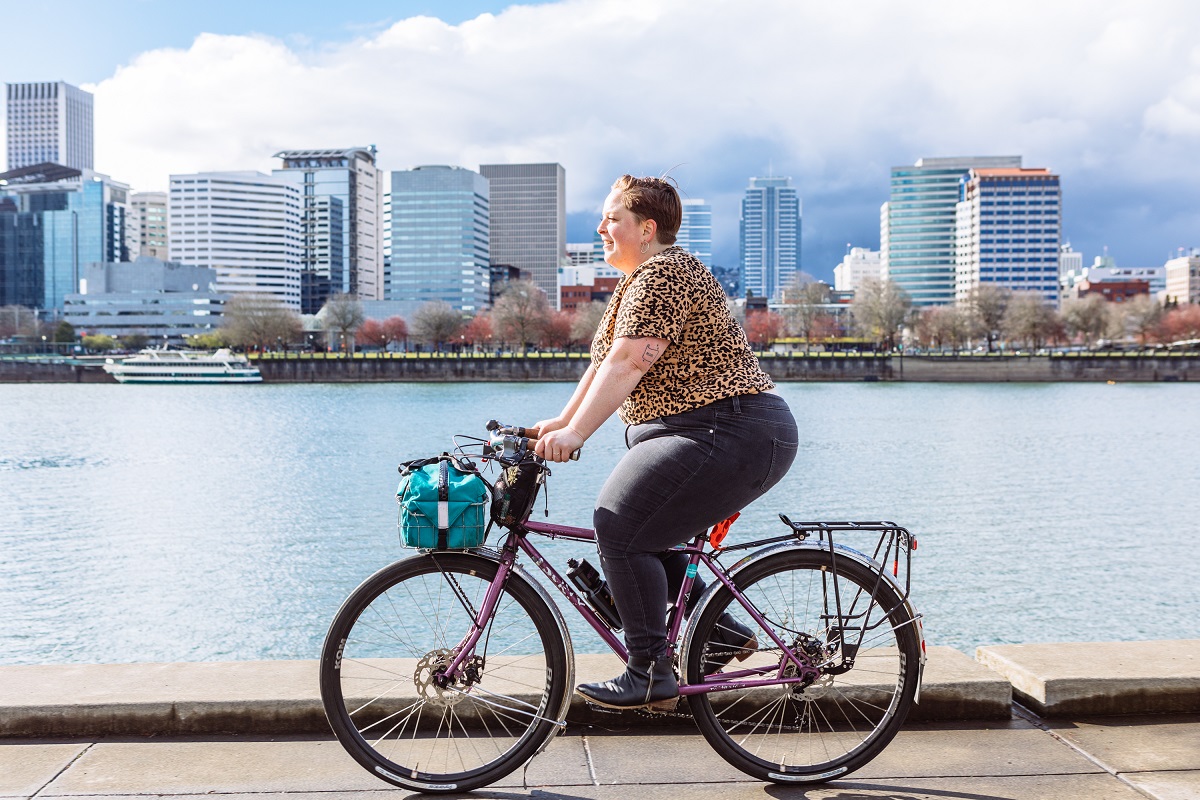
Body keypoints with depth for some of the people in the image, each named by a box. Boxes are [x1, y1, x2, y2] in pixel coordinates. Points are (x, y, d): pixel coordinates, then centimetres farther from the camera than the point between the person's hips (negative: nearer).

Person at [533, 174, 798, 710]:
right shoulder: (642, 279, 19)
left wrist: (575, 434, -30)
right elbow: (605, 362, 20)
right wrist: (562, 420, 14)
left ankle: (650, 673, -7)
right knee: (645, 534, 12)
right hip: (692, 433, 11)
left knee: (620, 528, -15)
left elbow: (626, 364, -25)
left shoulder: (661, 274, -14)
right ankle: (721, 631, 19)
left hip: (731, 436, -11)